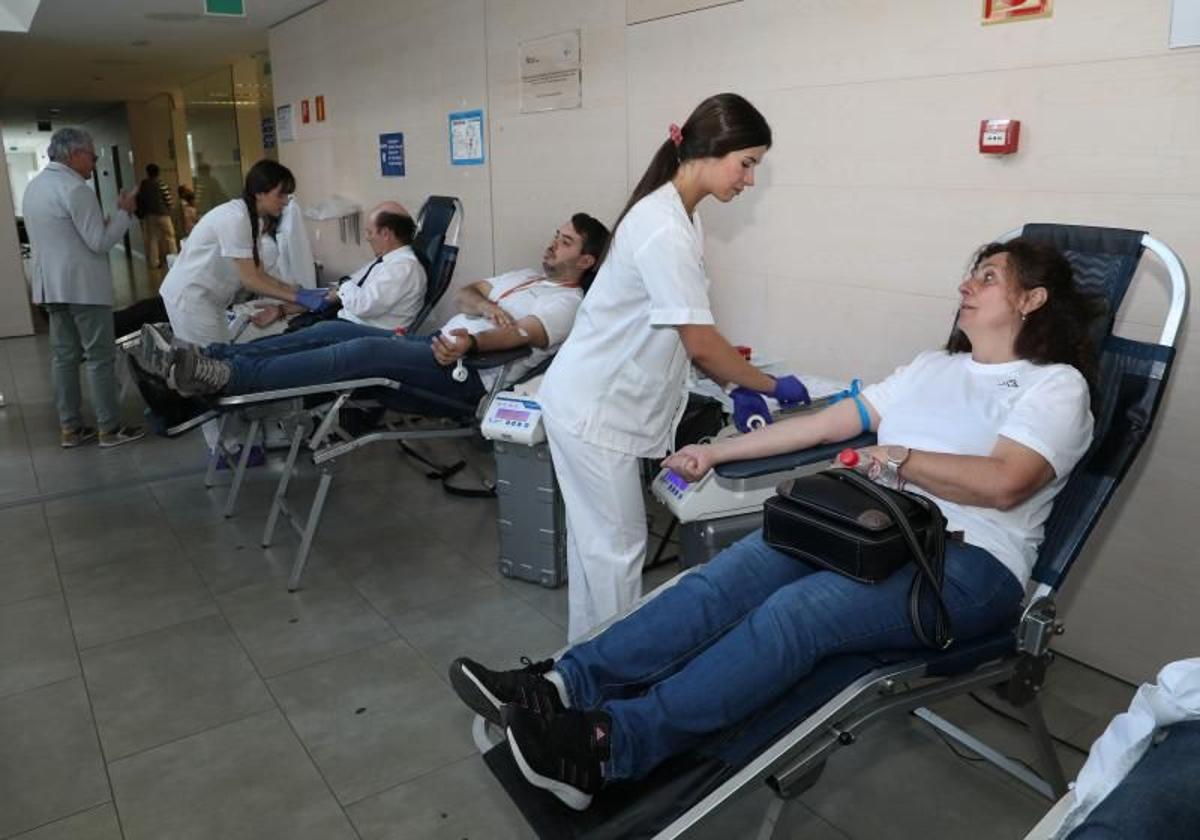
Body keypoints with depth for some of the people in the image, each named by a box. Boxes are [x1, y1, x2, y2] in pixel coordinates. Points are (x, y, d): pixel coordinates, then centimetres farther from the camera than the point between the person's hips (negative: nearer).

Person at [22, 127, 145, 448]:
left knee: (64, 356, 10)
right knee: (99, 358, -3)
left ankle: (70, 427, 15)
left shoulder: (33, 186, 13)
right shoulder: (75, 188, -16)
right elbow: (100, 242, -17)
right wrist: (124, 212, -6)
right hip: (83, 285, -9)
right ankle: (110, 428, 1)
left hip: (52, 284, 9)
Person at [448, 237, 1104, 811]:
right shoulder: (932, 366, 23)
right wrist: (716, 451, 13)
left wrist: (898, 459, -11)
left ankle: (611, 742, -38)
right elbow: (824, 423, 17)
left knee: (794, 612, -32)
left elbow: (1002, 482, -16)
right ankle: (562, 686, -29)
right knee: (725, 577, -21)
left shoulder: (1056, 384, 4)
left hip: (967, 561, -5)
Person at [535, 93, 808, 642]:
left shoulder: (677, 215, 8)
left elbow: (687, 336, 10)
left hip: (602, 402, 10)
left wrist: (737, 387, 4)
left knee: (598, 539, 17)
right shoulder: (664, 228, -23)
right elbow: (700, 343, -22)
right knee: (617, 547, 0)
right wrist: (772, 386, -8)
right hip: (595, 410, -10)